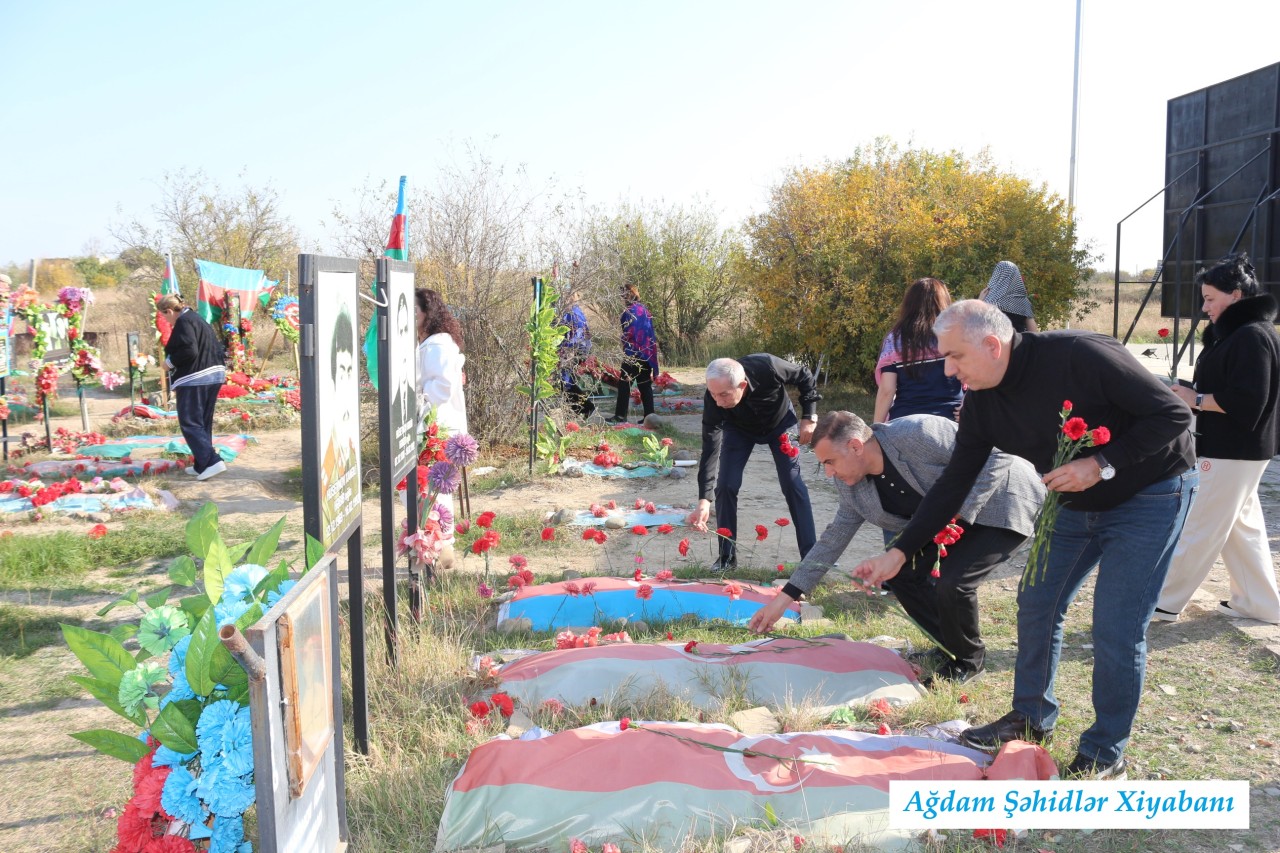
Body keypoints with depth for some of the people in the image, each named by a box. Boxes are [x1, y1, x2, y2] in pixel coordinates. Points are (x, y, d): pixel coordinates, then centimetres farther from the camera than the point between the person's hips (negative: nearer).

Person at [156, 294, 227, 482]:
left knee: (190, 423, -5)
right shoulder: (197, 319, 18)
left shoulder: (183, 323, -11)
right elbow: (219, 348, 20)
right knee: (203, 423, 15)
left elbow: (189, 351, -22)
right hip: (213, 376, 10)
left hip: (194, 381, -10)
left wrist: (170, 361, -8)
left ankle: (211, 461, -16)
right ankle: (202, 465, 20)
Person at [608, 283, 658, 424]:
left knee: (624, 383, -3)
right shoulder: (644, 309, 12)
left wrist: (624, 345, 3)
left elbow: (628, 333, -14)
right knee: (645, 385, 8)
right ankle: (649, 415, 6)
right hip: (646, 353, 8)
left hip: (633, 353, -8)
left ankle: (620, 415, -4)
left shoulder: (629, 311, -12)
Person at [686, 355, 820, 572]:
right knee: (725, 486, -10)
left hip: (779, 422, -1)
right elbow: (710, 450, -36)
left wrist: (809, 417, -20)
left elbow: (804, 376, -19)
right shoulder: (713, 400, -38)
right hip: (739, 429, 1)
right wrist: (704, 500, -42)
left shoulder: (768, 368, -42)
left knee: (793, 484, -8)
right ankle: (727, 556, 6)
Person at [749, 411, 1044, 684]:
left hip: (1003, 503, -8)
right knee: (901, 568, -2)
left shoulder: (918, 434, -31)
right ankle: (950, 645, 18)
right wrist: (784, 598, -3)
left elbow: (995, 457, -26)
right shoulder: (852, 487, -7)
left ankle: (969, 660, 5)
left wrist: (957, 511, -31)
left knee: (953, 582, -23)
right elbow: (833, 539, 0)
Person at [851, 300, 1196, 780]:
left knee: (1116, 629, -7)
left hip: (1148, 496, -6)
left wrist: (1101, 464, -31)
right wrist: (899, 553, -6)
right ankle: (1032, 719, 29)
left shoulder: (1080, 356, -30)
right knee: (1037, 603, 8)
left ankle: (1104, 756, 10)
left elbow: (1172, 414, -23)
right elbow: (953, 484, -3)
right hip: (1076, 502, 7)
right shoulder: (981, 403, -9)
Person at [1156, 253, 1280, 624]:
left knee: (1200, 531, -3)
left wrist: (1196, 399, -17)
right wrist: (1192, 395, 4)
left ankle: (1164, 602, 5)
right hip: (1231, 450, 11)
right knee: (1242, 526, 16)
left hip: (1234, 453, -11)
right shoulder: (1231, 333, 13)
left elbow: (1245, 401, -25)